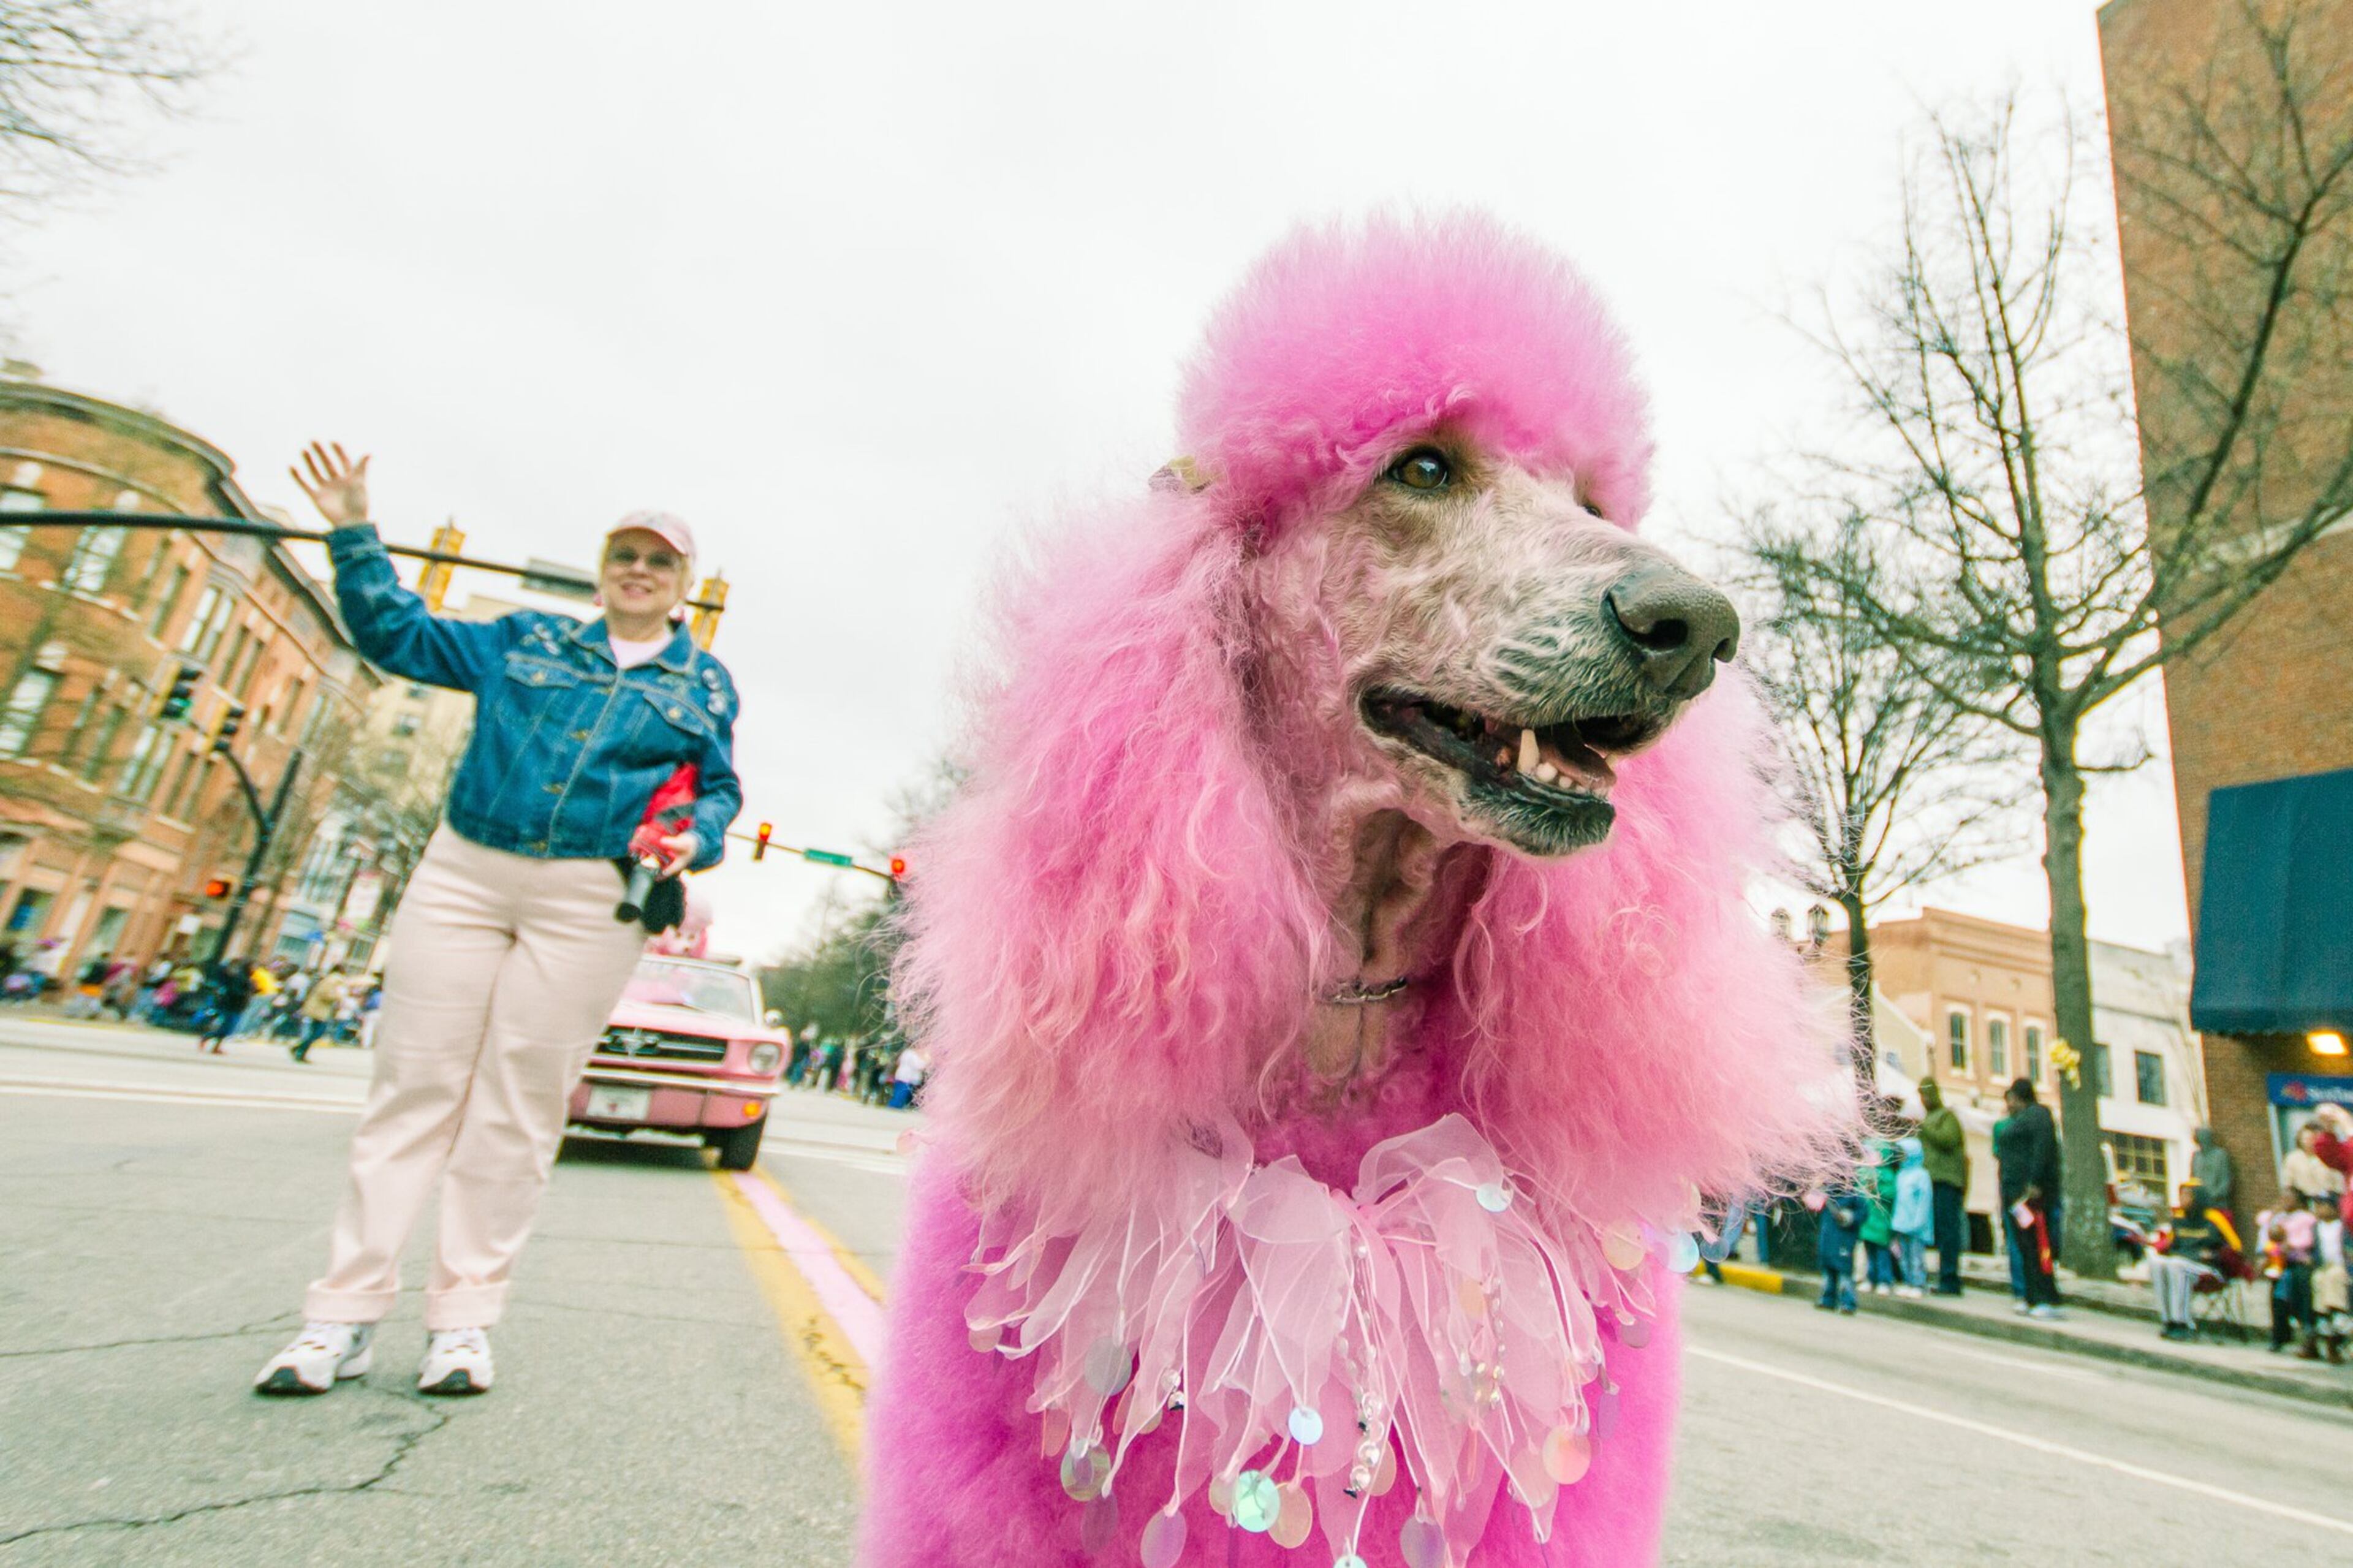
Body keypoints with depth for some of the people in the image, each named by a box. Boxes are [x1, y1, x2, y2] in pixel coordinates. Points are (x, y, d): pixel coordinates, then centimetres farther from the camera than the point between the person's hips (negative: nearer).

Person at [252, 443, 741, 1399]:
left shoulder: (705, 683, 13)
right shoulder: (526, 641, 17)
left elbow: (720, 791, 12)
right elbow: (395, 634, 22)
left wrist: (694, 838, -9)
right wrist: (354, 536, 14)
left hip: (590, 905, -2)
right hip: (463, 876, 2)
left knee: (519, 1106, -1)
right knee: (414, 1082, 2)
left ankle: (464, 1317, 9)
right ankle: (346, 1312, 11)